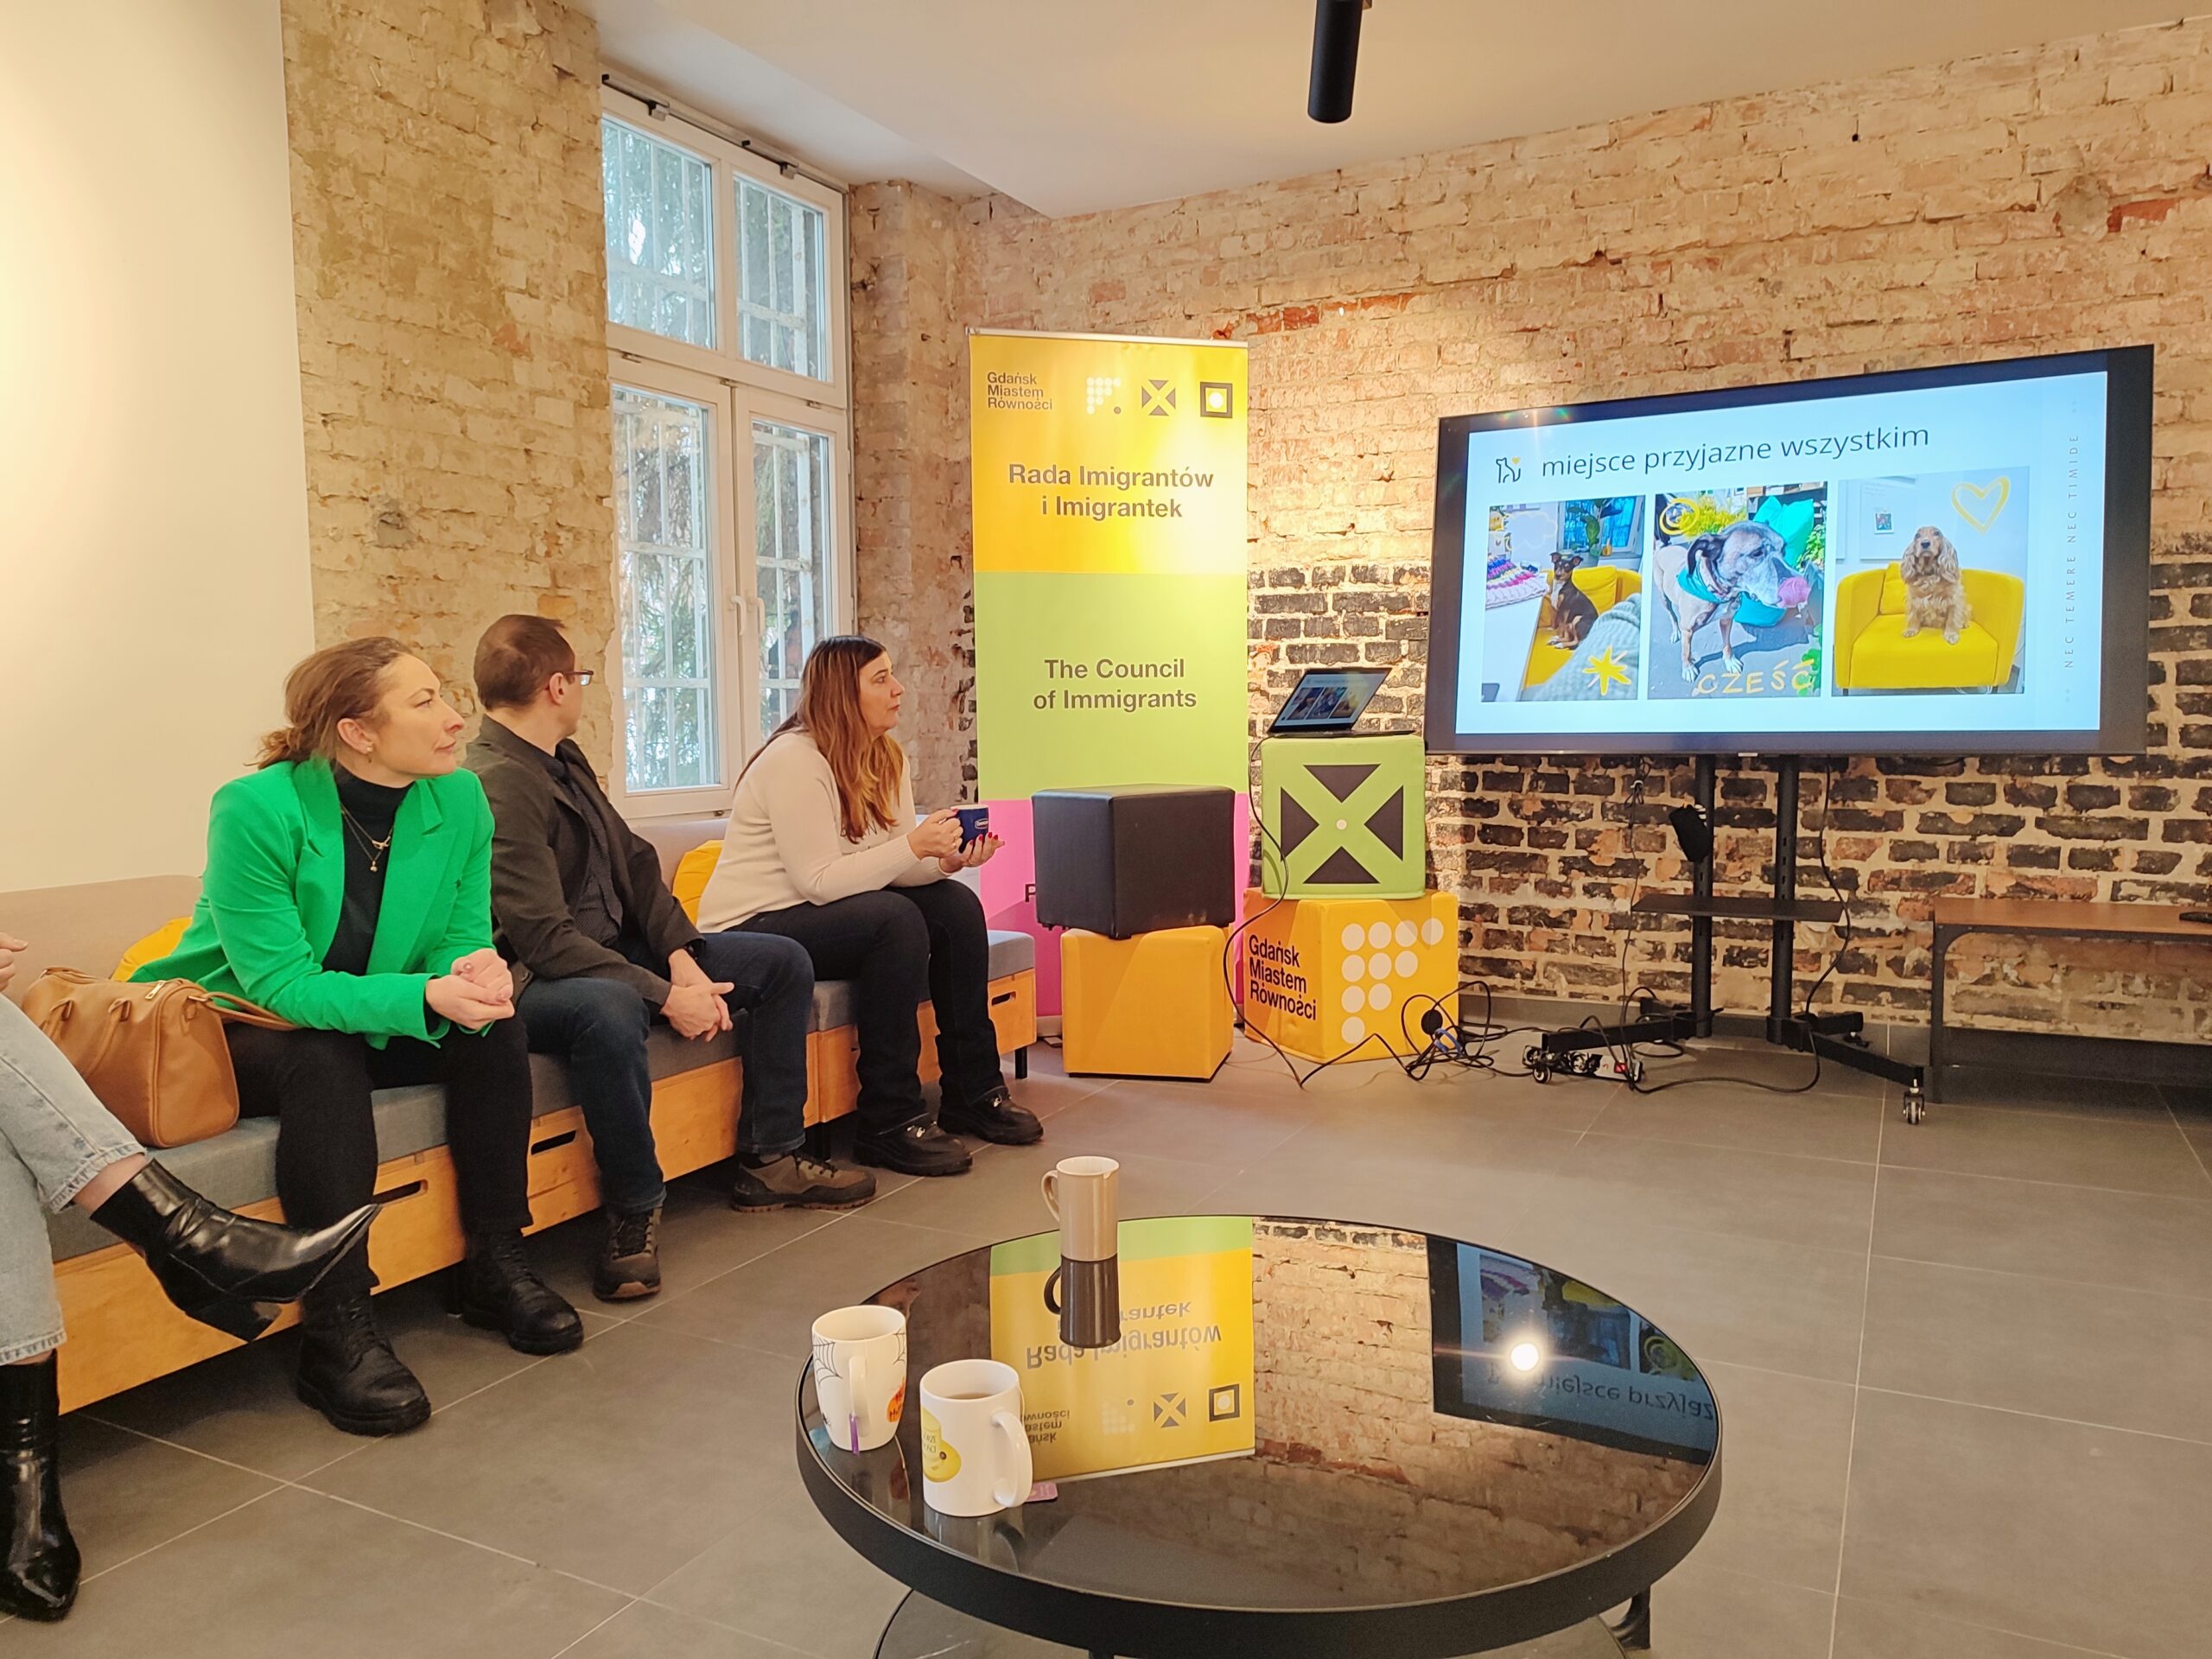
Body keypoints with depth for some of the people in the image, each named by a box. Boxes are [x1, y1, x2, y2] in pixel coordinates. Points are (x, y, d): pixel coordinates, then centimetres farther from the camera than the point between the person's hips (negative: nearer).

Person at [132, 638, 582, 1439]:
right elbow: (280, 981, -28)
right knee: (323, 1059, -34)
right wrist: (425, 994, -43)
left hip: (370, 1021, 5)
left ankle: (495, 1267, -5)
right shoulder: (256, 809, -25)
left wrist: (473, 974, -34)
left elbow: (463, 939, -8)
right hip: (226, 1029, -5)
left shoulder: (458, 799, -11)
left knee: (489, 1028, -18)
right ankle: (336, 1336, -28)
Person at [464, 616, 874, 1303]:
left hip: (617, 949, 10)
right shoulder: (496, 785, -21)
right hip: (535, 982, -10)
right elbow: (547, 939, -27)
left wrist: (681, 957, -6)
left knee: (784, 961, 6)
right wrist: (665, 997, -25)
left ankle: (769, 1161, 10)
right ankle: (635, 1211, -24)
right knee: (610, 1007, -44)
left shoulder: (564, 760, 10)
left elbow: (635, 861, 9)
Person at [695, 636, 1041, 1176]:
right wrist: (914, 846, -26)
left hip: (822, 913, 9)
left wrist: (946, 860, -17)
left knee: (956, 904, -10)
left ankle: (973, 1092, -2)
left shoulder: (885, 758, 7)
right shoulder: (794, 761, -19)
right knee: (895, 920, -31)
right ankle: (890, 1122, -23)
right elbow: (818, 882, -25)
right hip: (751, 929, -9)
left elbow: (891, 865, 3)